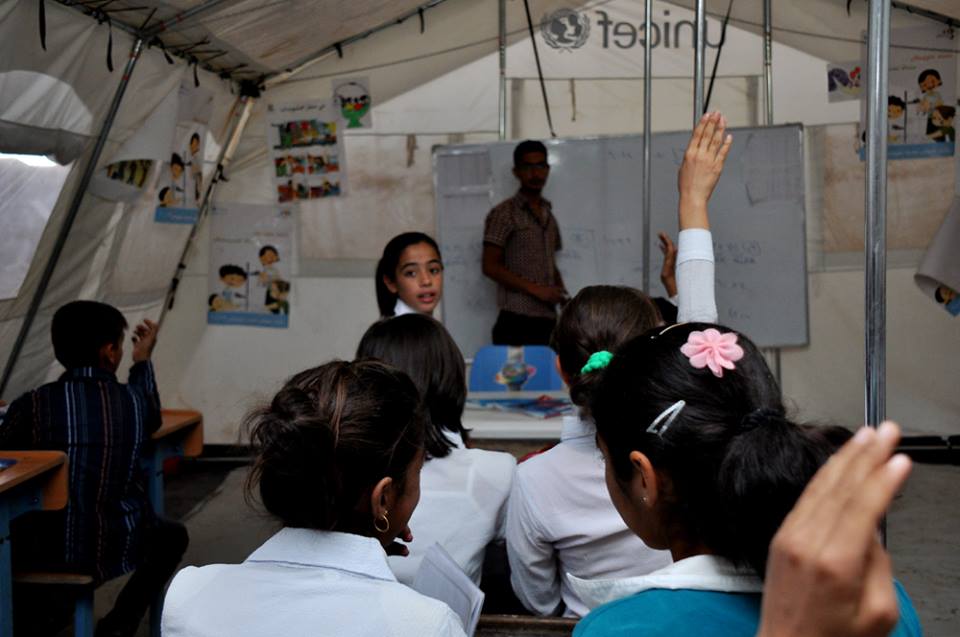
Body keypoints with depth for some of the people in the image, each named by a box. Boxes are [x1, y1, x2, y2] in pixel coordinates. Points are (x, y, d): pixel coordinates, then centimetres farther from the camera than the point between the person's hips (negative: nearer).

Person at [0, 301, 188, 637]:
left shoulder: (31, 405, -11)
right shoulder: (135, 401, -6)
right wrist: (142, 360, 27)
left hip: (44, 553, 1)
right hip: (116, 550, 0)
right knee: (173, 535, 30)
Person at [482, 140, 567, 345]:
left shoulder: (548, 215, 18)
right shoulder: (504, 213, -2)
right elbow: (491, 266, -8)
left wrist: (562, 295, 5)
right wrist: (535, 289, -14)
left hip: (548, 321, 6)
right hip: (517, 322, -6)